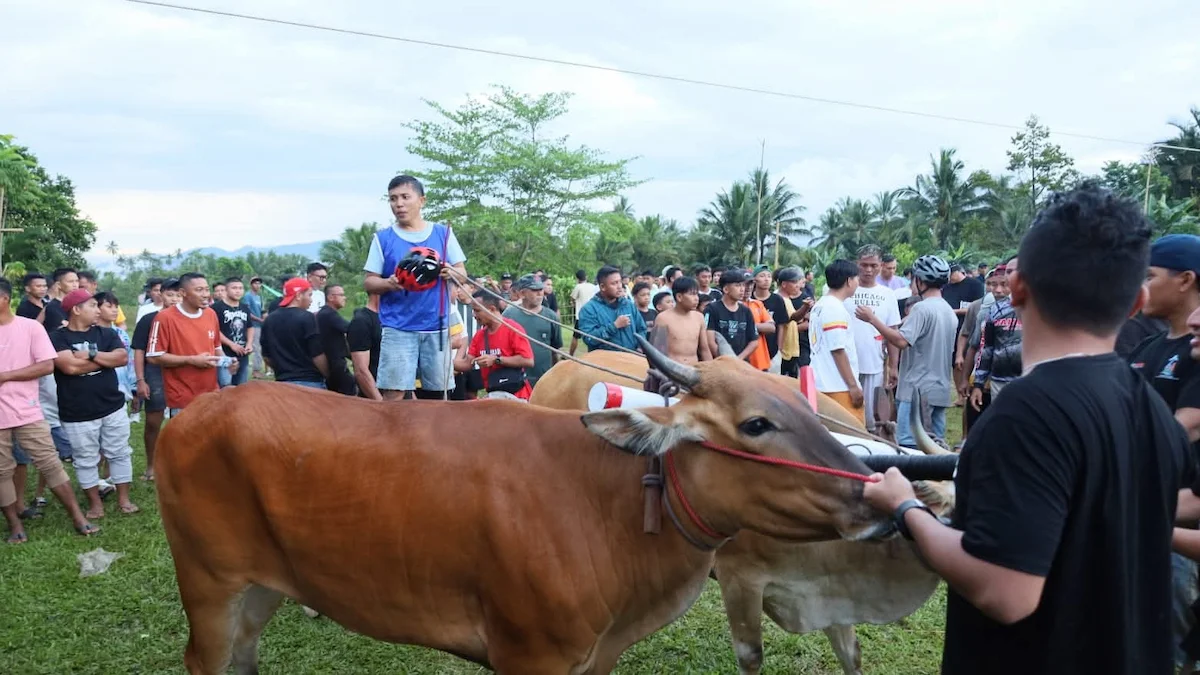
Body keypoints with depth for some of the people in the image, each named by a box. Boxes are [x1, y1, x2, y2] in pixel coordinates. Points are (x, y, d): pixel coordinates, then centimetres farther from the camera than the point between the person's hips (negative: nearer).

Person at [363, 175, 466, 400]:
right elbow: (369, 282, 5)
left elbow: (463, 274, 11)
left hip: (437, 326, 2)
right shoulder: (383, 238, 5)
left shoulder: (443, 233, 9)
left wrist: (450, 272, -12)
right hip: (398, 328, -1)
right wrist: (388, 283, -16)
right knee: (394, 391, -5)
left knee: (438, 390, 6)